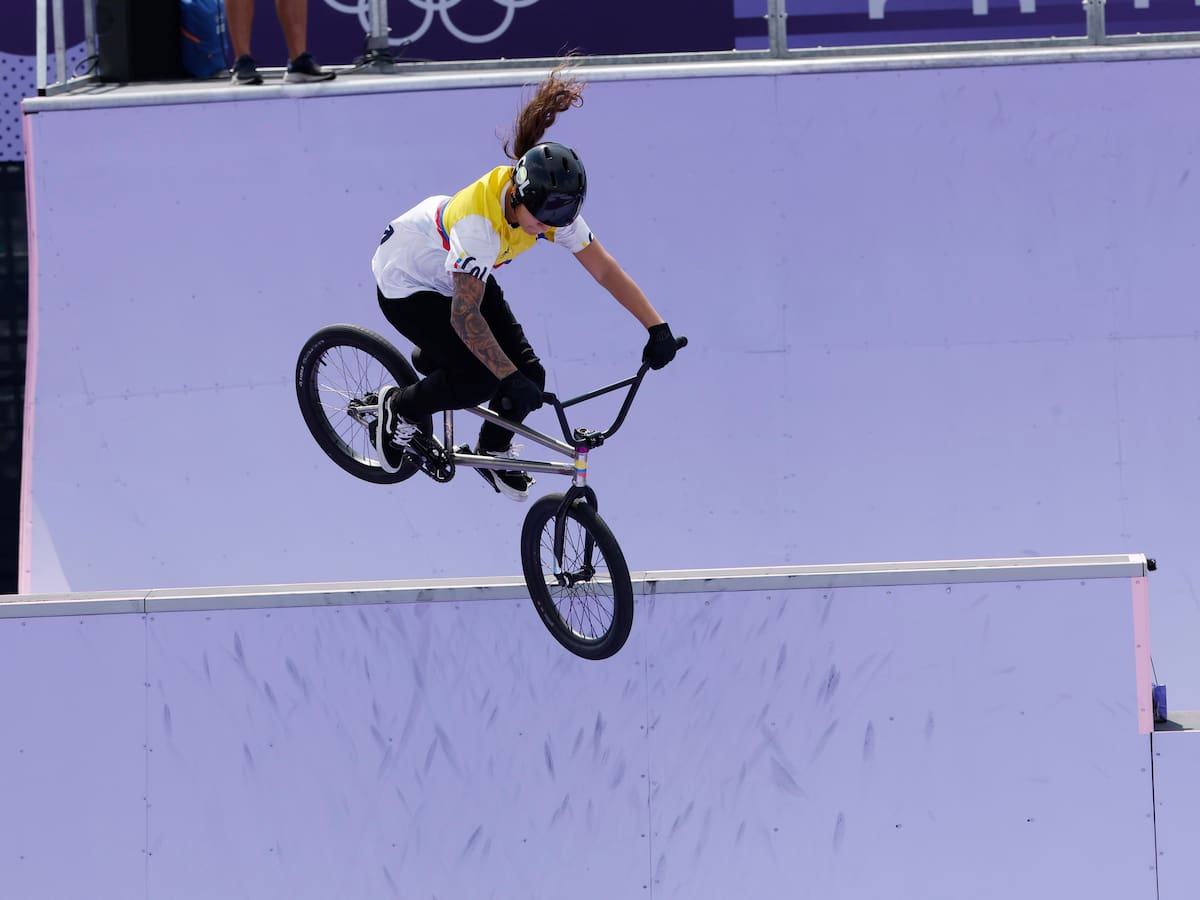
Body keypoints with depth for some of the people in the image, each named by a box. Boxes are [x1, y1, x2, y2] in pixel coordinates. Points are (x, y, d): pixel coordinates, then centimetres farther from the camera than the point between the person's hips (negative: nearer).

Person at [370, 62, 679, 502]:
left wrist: (657, 327, -21)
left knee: (528, 376, -7)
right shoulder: (480, 221, -41)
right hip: (407, 283, -7)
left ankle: (494, 451, 22)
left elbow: (605, 269, -15)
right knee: (480, 379, -22)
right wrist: (511, 378, -41)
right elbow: (465, 316, -37)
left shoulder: (552, 207, -22)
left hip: (457, 277, 7)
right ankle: (400, 408, 5)